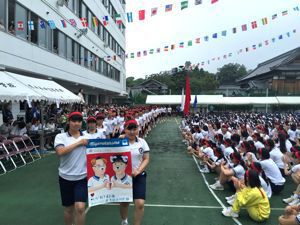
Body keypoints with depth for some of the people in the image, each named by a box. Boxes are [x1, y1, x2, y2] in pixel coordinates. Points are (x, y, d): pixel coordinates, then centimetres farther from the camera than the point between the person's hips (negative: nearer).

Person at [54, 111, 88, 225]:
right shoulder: (60, 136, -5)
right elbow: (60, 152, -22)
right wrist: (78, 142, -19)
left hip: (82, 178, 0)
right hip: (65, 178, 0)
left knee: (80, 207, -11)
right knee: (68, 208, 16)